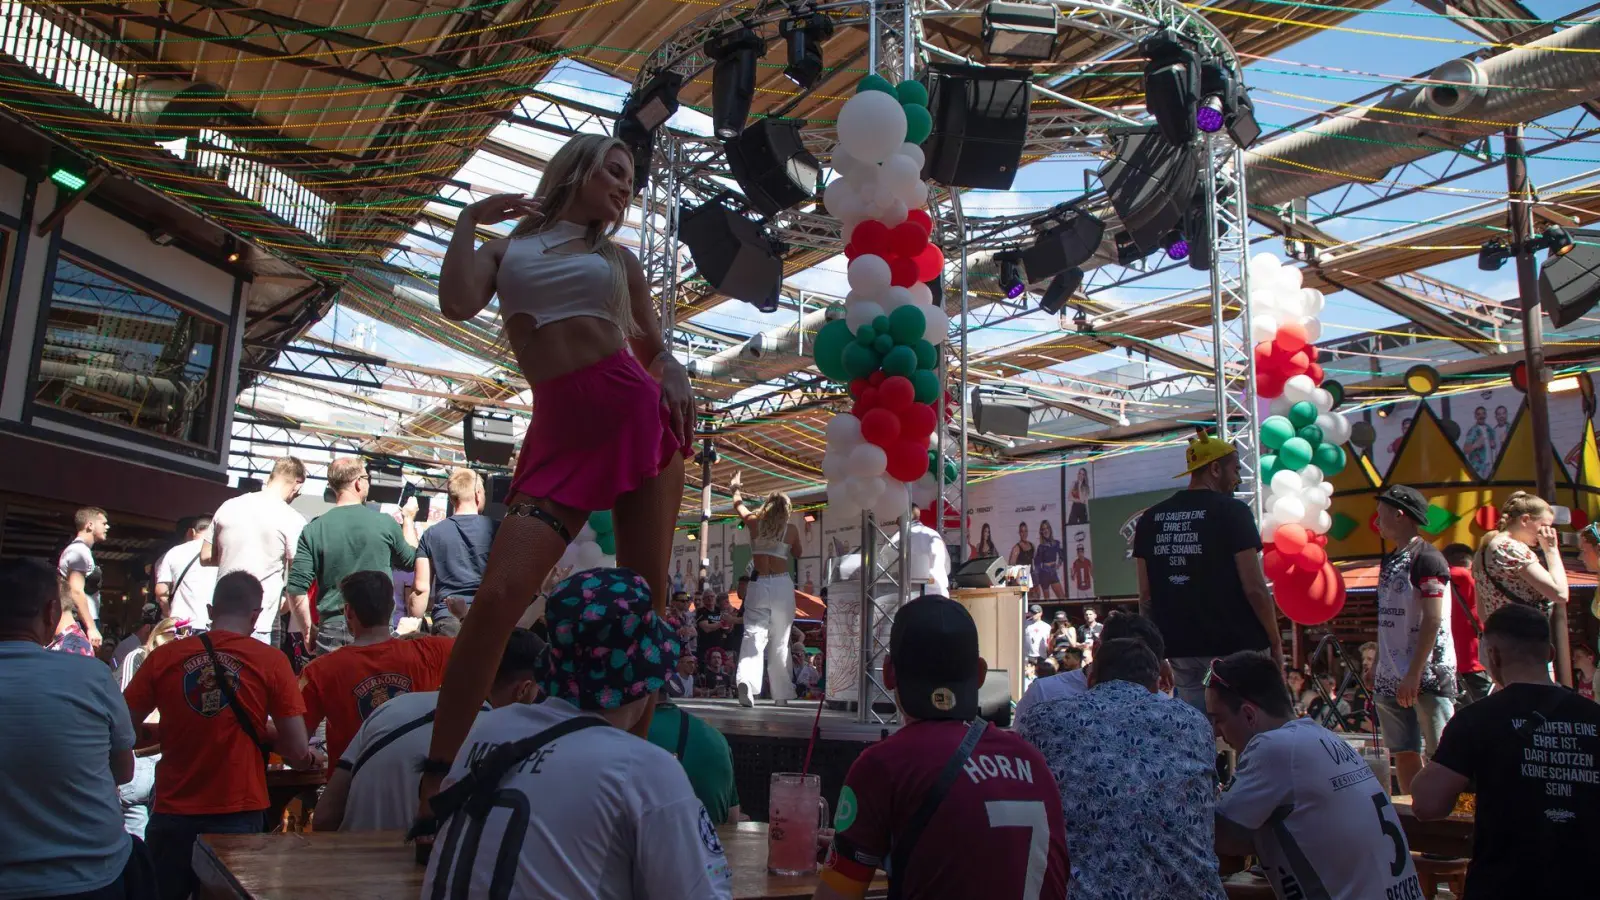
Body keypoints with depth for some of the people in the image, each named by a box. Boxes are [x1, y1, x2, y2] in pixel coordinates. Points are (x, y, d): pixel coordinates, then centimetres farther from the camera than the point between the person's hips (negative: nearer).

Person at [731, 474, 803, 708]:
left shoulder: (754, 522, 5)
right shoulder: (791, 529, 2)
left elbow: (738, 505, 26)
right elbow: (797, 554, 19)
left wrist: (735, 487, 45)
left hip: (758, 584, 0)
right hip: (782, 585, 0)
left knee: (753, 635, -6)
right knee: (780, 643, 9)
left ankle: (747, 681, -31)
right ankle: (781, 695, 15)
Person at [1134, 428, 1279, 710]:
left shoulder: (1150, 519, 6)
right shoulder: (1232, 512, -8)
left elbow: (1146, 595, 6)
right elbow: (1254, 589, -12)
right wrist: (1275, 642, -1)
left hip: (1181, 648, 5)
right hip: (1234, 646, -5)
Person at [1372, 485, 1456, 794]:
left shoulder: (1426, 558, -10)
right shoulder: (1390, 560, 15)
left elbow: (1432, 621, -16)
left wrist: (1414, 675, -20)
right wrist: (1377, 665, 12)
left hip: (1427, 675, -8)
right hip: (1392, 677, 8)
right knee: (1404, 754, 9)